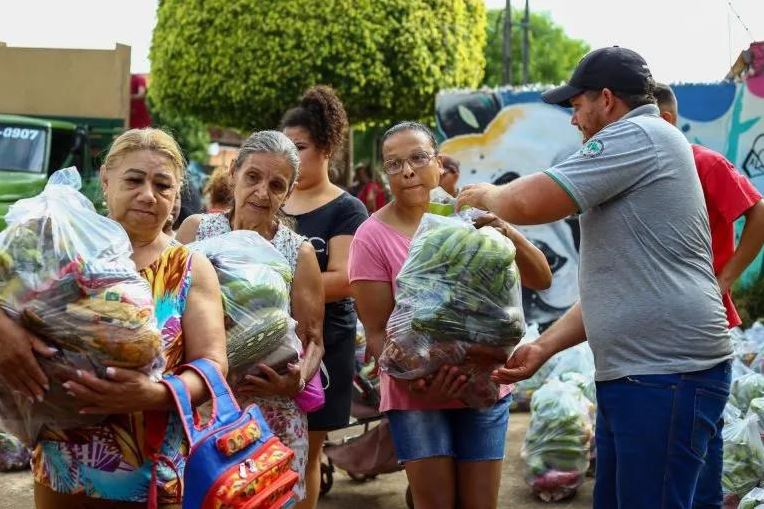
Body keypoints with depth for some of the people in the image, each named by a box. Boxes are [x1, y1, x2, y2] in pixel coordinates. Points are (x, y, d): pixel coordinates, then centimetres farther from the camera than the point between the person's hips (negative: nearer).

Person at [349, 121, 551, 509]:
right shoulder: (373, 236, -9)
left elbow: (541, 280, -3)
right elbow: (377, 331, -9)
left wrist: (507, 233, -21)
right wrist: (412, 379, -27)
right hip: (417, 393, -3)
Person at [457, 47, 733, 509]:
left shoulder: (639, 135, -9)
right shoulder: (641, 148, 23)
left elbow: (529, 203, -16)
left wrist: (485, 195, 6)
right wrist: (544, 347, 17)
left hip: (667, 374, -10)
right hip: (626, 375, 10)